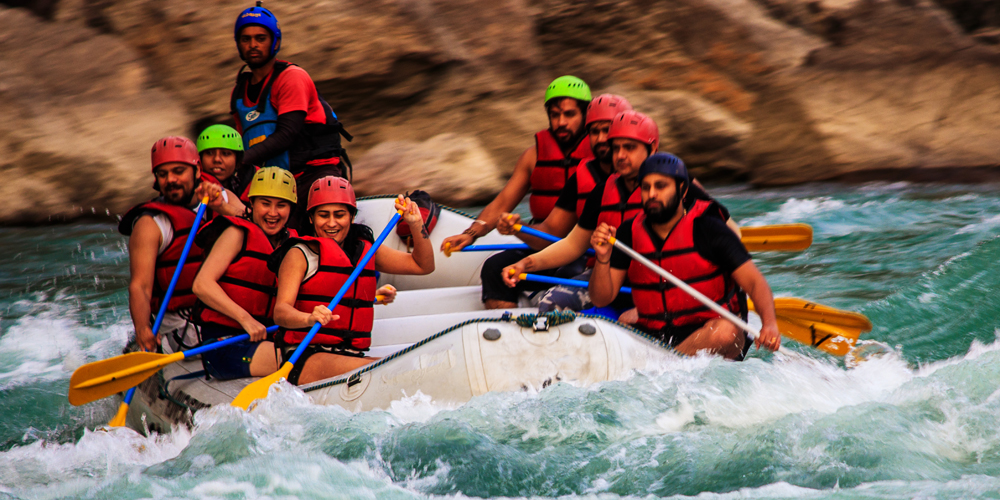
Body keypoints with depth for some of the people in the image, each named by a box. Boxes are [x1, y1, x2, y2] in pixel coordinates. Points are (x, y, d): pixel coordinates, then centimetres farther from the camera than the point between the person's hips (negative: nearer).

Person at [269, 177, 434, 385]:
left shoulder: (366, 250, 19)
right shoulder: (300, 255, 3)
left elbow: (423, 265, 24)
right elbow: (280, 312, -12)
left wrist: (416, 225, 7)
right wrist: (310, 319, -34)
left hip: (353, 356, 6)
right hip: (304, 359, -5)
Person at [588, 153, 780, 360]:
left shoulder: (707, 228, -4)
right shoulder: (629, 233, 7)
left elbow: (754, 281, -9)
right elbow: (601, 300, 5)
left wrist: (769, 324, -28)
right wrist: (603, 259, -14)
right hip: (651, 336, 3)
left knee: (726, 331, -37)